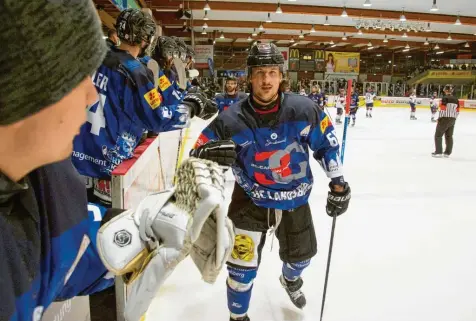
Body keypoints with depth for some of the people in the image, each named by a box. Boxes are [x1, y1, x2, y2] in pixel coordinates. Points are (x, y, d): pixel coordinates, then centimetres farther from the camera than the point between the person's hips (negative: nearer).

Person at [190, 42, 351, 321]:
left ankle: (290, 279, 63)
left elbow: (327, 143, -3)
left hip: (295, 199, 3)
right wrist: (206, 153, -36)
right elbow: (199, 154, -13)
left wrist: (338, 184, -2)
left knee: (301, 255, 24)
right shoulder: (231, 120, -20)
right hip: (250, 200, -2)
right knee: (242, 264, -1)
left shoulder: (304, 110, -17)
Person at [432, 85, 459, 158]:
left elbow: (442, 110, -17)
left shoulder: (445, 98, -13)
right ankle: (447, 152, 15)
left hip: (444, 119, -7)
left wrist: (439, 118, -7)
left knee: (438, 135, 2)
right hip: (452, 120, 7)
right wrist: (453, 118, 21)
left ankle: (438, 152, -2)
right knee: (449, 136, 11)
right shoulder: (456, 99, 8)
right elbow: (457, 111, 10)